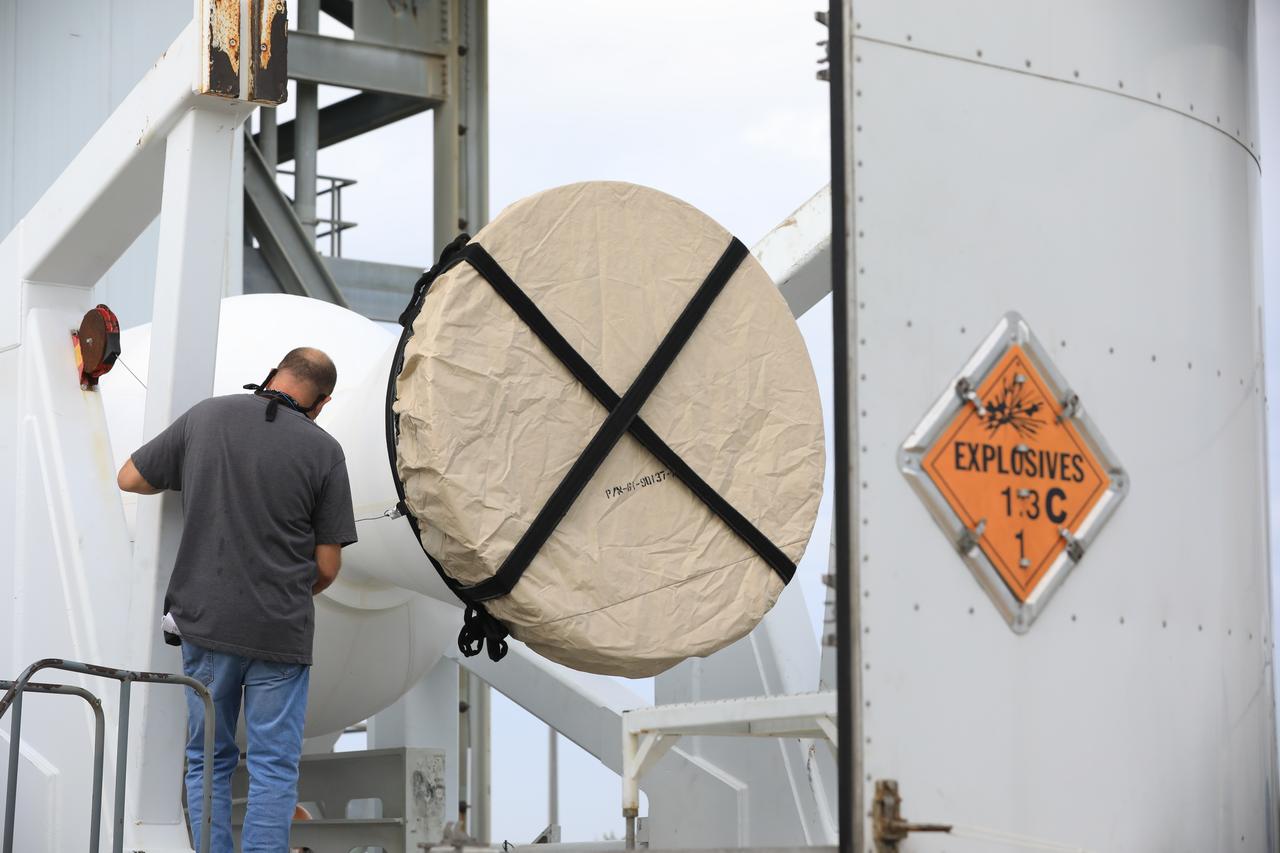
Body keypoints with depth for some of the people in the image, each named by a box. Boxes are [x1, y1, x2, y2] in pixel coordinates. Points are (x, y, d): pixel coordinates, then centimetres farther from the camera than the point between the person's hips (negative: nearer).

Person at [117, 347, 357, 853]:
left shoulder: (204, 417, 1)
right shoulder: (323, 450, -5)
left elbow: (130, 479, 11)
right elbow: (327, 566, -1)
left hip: (204, 621, 2)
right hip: (280, 632, -2)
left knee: (208, 759, 14)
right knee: (273, 767, 3)